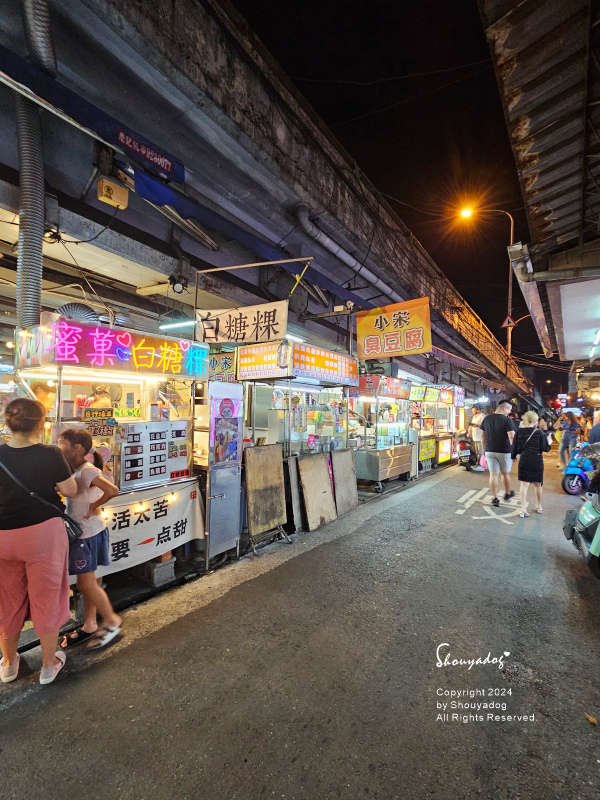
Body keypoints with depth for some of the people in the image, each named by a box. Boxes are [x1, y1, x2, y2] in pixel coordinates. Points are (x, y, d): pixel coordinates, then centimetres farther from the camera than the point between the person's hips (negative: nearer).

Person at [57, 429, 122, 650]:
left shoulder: (87, 470, -22)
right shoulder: (76, 470, 6)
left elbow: (112, 490, -34)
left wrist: (94, 506, -21)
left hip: (88, 534, -8)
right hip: (81, 533, 8)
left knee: (87, 584, 4)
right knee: (86, 583, 19)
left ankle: (112, 622, 21)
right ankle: (89, 625, 34)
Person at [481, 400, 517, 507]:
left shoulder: (487, 419, 3)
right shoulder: (507, 420, -11)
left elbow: (483, 436, 10)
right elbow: (512, 438, -16)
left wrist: (484, 449, 18)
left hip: (490, 451, 3)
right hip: (504, 452, -3)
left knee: (493, 474, 3)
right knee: (505, 474, 16)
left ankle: (495, 498, 3)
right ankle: (508, 493, 35)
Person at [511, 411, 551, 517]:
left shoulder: (519, 432, -2)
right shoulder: (539, 432, -8)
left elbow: (515, 447, 2)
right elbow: (545, 448, -6)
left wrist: (514, 456, 17)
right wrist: (549, 442, 14)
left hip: (524, 460, 1)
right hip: (537, 460, -1)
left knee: (524, 484, 1)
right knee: (538, 484, 16)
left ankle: (523, 509, -4)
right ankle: (539, 506, 32)